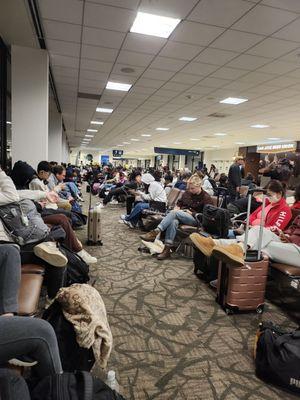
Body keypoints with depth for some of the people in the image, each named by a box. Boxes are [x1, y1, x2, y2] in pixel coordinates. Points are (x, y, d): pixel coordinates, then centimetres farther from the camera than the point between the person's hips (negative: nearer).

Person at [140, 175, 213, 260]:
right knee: (173, 221, -34)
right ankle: (167, 249, -40)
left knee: (175, 213, -33)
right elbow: (179, 203, 29)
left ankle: (155, 232, -36)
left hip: (195, 220, -5)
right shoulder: (187, 193, 17)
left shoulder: (206, 198, -2)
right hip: (180, 216, 5)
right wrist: (177, 208, 6)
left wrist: (192, 213, -12)